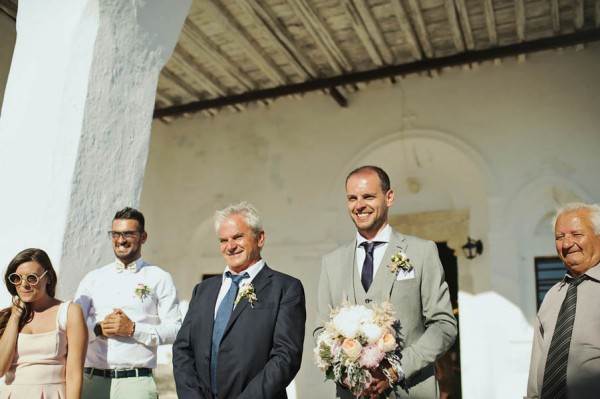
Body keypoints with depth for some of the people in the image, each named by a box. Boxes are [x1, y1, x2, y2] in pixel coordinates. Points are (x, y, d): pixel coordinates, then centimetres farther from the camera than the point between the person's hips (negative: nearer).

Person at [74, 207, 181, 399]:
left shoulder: (159, 279, 4)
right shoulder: (93, 278, 14)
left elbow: (175, 330, -4)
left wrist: (133, 329, -12)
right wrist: (98, 329, -8)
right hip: (92, 380, 3)